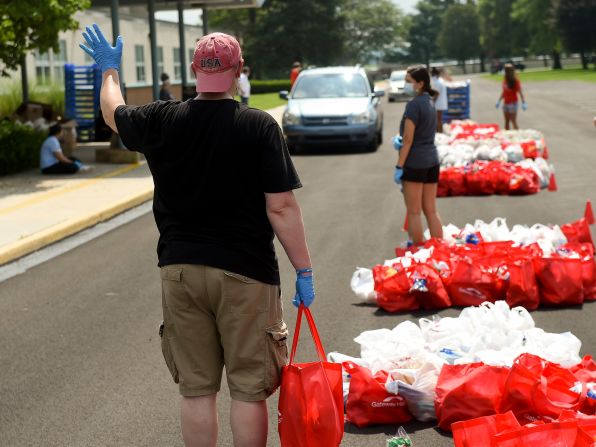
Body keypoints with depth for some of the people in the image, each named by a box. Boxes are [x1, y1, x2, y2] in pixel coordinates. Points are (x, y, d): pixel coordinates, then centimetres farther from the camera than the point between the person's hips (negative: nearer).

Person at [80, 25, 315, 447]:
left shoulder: (162, 121, -1)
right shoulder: (259, 126, -10)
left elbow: (114, 112, 21)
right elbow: (281, 207, -12)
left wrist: (110, 68, 39)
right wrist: (304, 271, -3)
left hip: (181, 270, 3)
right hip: (245, 273, -3)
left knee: (196, 389, 12)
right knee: (248, 389, 7)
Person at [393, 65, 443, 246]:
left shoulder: (414, 105, -14)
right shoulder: (430, 103, 12)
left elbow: (408, 139, -17)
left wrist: (399, 166, -14)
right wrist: (399, 139, -2)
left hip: (415, 163, -8)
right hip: (432, 160, 8)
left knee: (413, 212, 1)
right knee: (431, 211, 12)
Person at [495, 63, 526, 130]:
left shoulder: (515, 81, -13)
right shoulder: (505, 80, 6)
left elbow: (520, 92, -17)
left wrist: (523, 103, -26)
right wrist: (499, 101, 19)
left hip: (513, 103, -7)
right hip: (505, 103, 7)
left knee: (513, 122, -7)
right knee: (507, 121, 12)